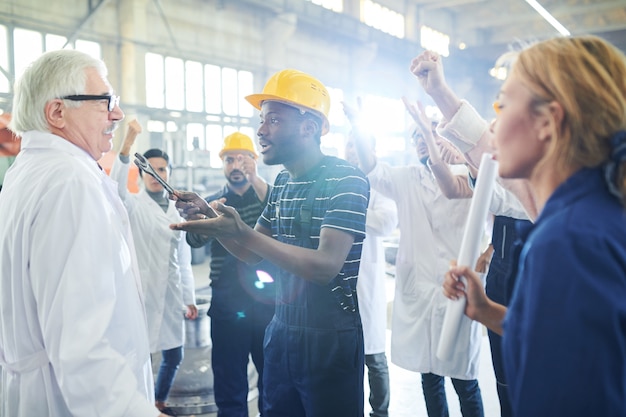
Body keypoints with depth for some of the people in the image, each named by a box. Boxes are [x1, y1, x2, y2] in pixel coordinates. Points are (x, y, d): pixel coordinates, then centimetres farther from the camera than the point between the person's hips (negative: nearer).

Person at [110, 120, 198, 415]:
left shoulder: (178, 211, 11)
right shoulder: (133, 205, -2)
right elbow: (117, 186, -26)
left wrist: (189, 298, 13)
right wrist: (127, 144, -38)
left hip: (171, 295, 5)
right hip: (142, 293, -5)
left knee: (173, 355, 14)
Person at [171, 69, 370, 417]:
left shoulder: (346, 179, -16)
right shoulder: (282, 183, 8)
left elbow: (325, 266, -25)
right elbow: (253, 254, 13)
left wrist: (240, 231, -29)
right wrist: (209, 215, -3)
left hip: (331, 340, -7)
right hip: (281, 333, 7)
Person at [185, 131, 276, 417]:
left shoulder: (269, 194, 3)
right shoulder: (212, 203, 8)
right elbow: (194, 240, -9)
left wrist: (255, 179, -33)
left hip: (269, 300, -1)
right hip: (227, 305, 1)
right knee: (229, 383, 9)